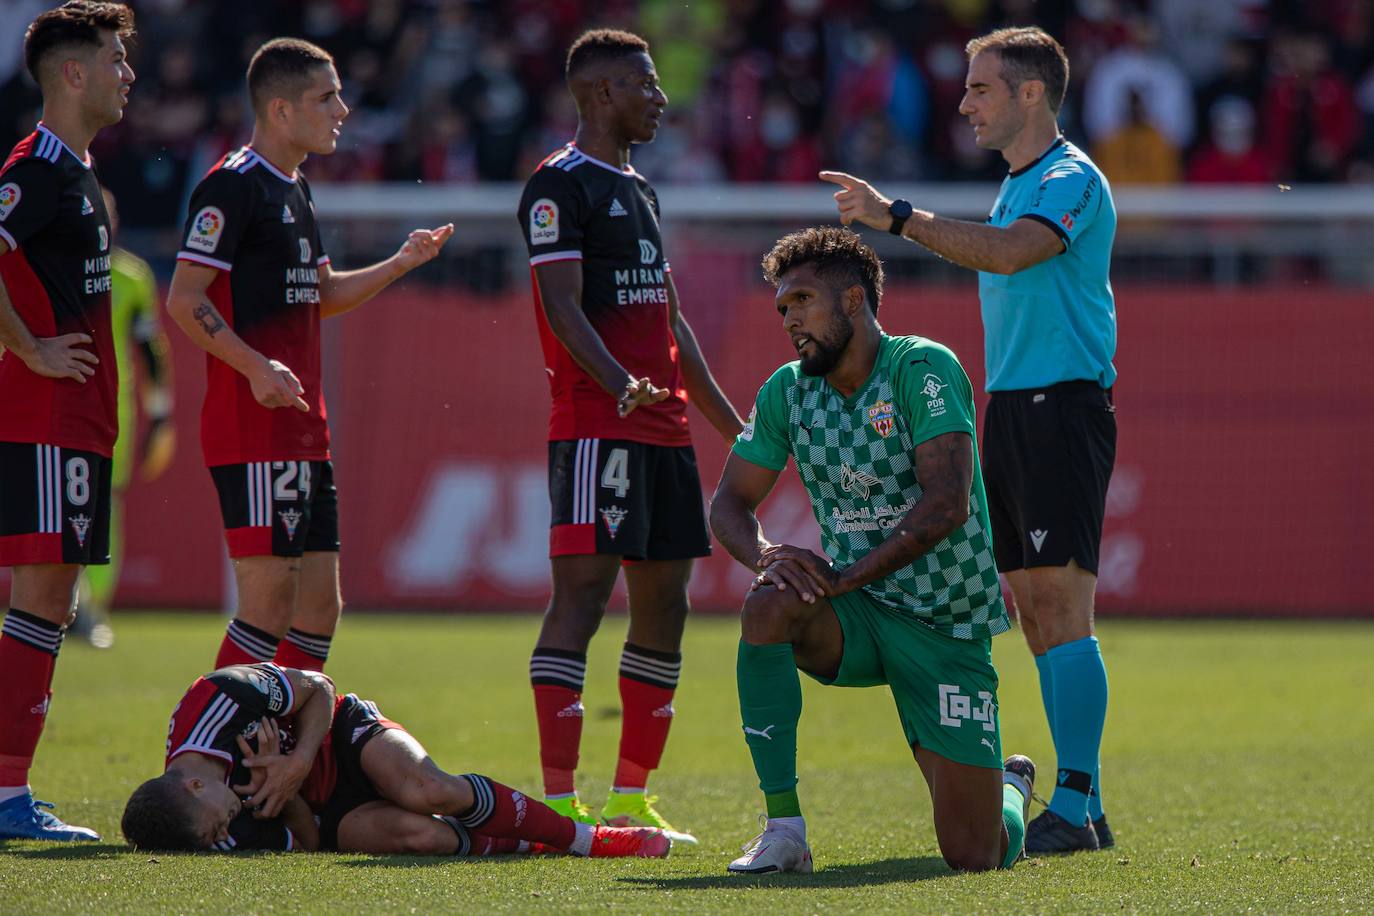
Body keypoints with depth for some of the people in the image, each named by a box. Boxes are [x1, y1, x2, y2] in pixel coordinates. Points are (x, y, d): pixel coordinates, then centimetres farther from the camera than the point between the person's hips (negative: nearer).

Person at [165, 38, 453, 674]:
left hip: (303, 432, 10)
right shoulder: (233, 187, -11)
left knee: (319, 603, 9)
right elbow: (184, 299, -16)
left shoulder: (294, 191, 18)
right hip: (254, 431, -10)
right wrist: (256, 366, -25)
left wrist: (401, 263, 17)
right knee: (270, 598, -11)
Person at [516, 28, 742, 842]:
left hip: (665, 430, 9)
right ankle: (559, 799, -14)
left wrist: (730, 420, 25)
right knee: (582, 595, -12)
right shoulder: (560, 185, -6)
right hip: (595, 429, -9)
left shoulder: (638, 189, 21)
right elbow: (562, 304, -16)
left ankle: (631, 796, 15)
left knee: (664, 606, 9)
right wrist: (620, 384, -31)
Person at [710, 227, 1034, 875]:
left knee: (974, 857, -9)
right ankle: (784, 829, -23)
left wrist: (848, 576, -29)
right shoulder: (786, 392, 3)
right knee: (769, 604, -32)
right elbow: (729, 505, 4)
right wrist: (768, 556, -19)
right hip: (857, 617, 4)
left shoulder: (923, 370, -15)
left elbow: (947, 506, -25)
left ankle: (1010, 789, 32)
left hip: (946, 626, -4)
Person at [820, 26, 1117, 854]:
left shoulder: (1072, 181, -10)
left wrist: (897, 216, -28)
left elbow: (1010, 253, -28)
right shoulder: (1019, 186, 20)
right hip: (1012, 409, 10)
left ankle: (1076, 808, -15)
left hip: (1064, 406, -10)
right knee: (1036, 613, 7)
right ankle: (1081, 806, 10)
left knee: (1061, 608, -13)